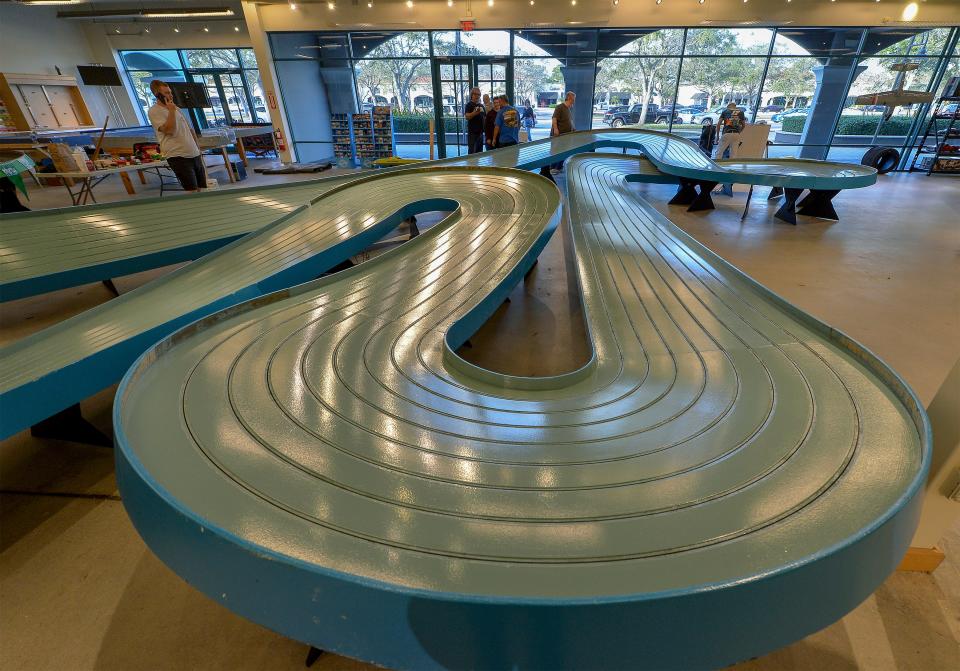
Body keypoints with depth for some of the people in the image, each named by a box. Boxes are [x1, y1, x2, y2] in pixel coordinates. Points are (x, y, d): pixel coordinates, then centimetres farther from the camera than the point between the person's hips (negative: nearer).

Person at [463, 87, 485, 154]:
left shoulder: (481, 106, 16)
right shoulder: (469, 105, -4)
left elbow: (485, 117, 25)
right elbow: (466, 116, -18)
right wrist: (475, 112, -33)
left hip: (480, 131, 7)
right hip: (472, 132, -7)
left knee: (480, 151, 11)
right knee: (472, 151, -10)